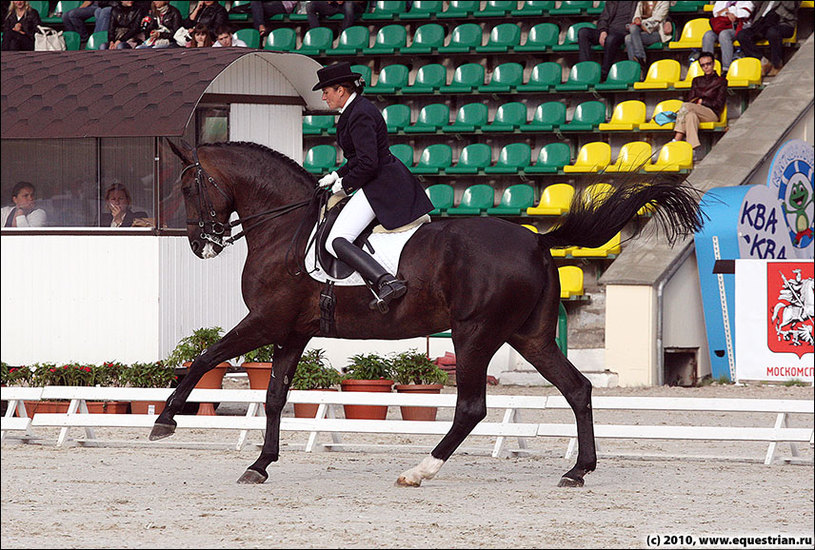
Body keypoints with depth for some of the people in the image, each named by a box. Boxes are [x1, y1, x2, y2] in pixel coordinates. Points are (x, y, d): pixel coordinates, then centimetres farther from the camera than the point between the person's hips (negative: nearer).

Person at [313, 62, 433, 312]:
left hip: (380, 186, -11)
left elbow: (367, 164, -24)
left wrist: (345, 184, -9)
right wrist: (337, 175, 16)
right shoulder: (357, 109, 14)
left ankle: (388, 283, -36)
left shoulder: (360, 116, -18)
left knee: (336, 242, -21)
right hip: (393, 179, 11)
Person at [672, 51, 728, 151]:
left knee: (685, 106, -31)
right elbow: (689, 99, 17)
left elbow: (719, 104, 3)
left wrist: (701, 101, -1)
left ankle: (676, 141, -42)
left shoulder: (721, 81, 12)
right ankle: (692, 148, -54)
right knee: (691, 115, -36)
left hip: (712, 114, -4)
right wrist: (696, 101, -5)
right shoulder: (697, 81, 27)